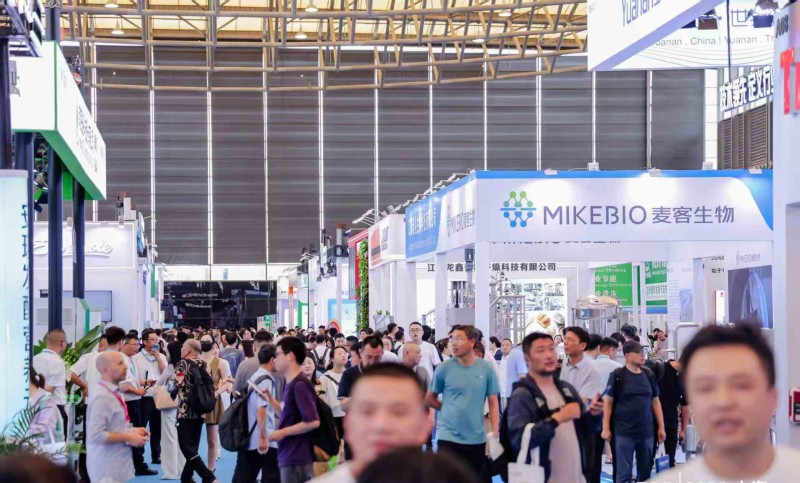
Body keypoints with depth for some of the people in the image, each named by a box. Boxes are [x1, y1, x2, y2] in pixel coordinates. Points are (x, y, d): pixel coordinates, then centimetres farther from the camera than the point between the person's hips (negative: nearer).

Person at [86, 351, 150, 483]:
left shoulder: (113, 393, 11)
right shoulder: (102, 397, -19)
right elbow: (97, 435, -25)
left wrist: (131, 431, 7)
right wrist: (128, 438, -18)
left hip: (119, 465, 10)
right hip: (108, 468, -10)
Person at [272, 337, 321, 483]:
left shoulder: (300, 385, -17)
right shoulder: (291, 384, 12)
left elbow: (313, 422, -22)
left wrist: (283, 432, -15)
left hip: (297, 459, -10)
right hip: (289, 456, 10)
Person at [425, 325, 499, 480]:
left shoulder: (486, 369, -2)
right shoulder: (444, 368, -5)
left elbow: (493, 403, 2)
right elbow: (429, 399, 7)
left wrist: (495, 435, -4)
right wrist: (452, 409, 6)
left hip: (477, 439, 2)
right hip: (449, 437, -2)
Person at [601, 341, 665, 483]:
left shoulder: (649, 375, 7)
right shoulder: (617, 375, -6)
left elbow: (655, 401, 13)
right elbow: (608, 402, -4)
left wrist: (661, 427, 9)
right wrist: (606, 428, -8)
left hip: (646, 431, 4)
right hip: (624, 431, -4)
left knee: (646, 470, 11)